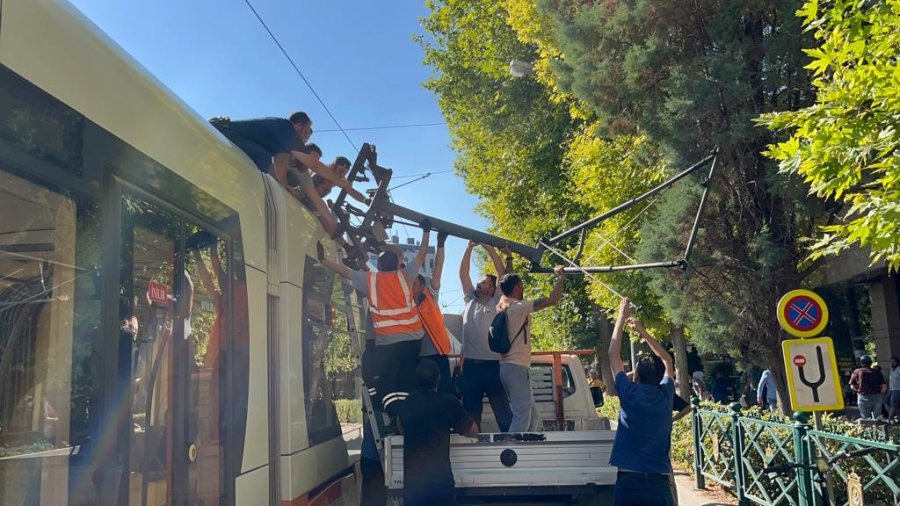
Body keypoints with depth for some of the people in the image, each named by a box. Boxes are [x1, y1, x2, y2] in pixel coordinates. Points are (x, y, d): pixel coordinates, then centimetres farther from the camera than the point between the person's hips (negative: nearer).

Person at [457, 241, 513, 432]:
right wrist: (469, 248, 5)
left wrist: (490, 249, -6)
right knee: (470, 411, 11)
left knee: (502, 410, -1)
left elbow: (502, 274, -6)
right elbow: (462, 274, 11)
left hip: (492, 365, -5)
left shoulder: (497, 302, 2)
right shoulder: (470, 299, 14)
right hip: (470, 365, 5)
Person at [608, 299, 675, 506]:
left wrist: (621, 318, 12)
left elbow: (613, 355, 4)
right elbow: (667, 362, 22)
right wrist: (642, 331, 26)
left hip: (630, 479, -3)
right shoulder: (666, 396, 2)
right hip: (659, 480, 3)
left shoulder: (630, 395, -6)